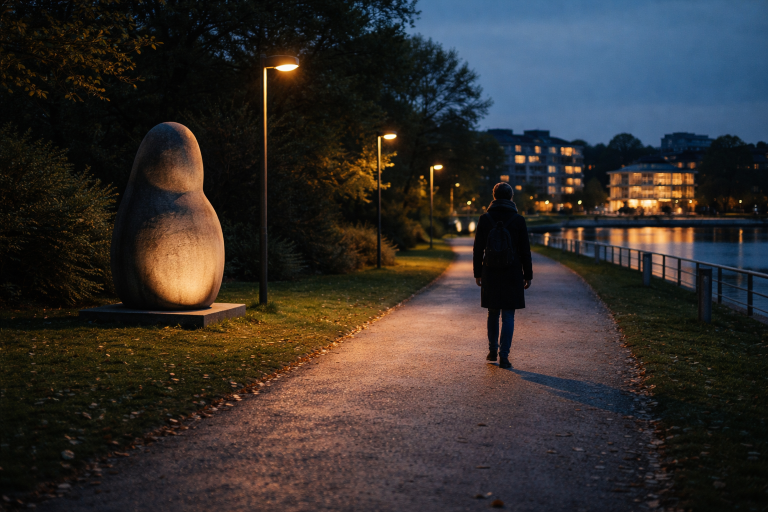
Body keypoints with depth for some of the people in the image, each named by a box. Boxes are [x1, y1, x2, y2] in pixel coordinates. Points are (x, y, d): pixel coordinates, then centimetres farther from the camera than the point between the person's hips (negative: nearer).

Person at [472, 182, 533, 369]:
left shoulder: (485, 218, -1)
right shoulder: (518, 219, -3)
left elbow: (478, 248, 1)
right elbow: (525, 250, -2)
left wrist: (477, 273, 9)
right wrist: (528, 275, 5)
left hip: (490, 273, 2)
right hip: (512, 273, -2)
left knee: (493, 312, 17)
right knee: (508, 315, 0)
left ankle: (493, 350, 26)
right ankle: (504, 356, -5)